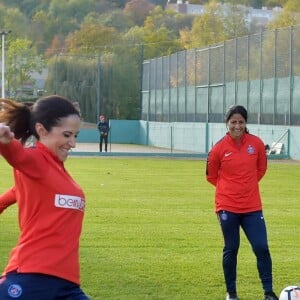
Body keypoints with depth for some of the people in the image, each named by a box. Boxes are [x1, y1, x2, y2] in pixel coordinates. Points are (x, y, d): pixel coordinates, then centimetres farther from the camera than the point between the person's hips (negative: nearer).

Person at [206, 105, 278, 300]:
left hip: (252, 206, 1)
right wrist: (229, 187, 8)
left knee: (261, 247, -4)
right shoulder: (219, 148, -7)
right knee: (231, 249, 7)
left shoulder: (256, 144, -2)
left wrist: (246, 185, 11)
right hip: (227, 206, -1)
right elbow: (211, 176, 8)